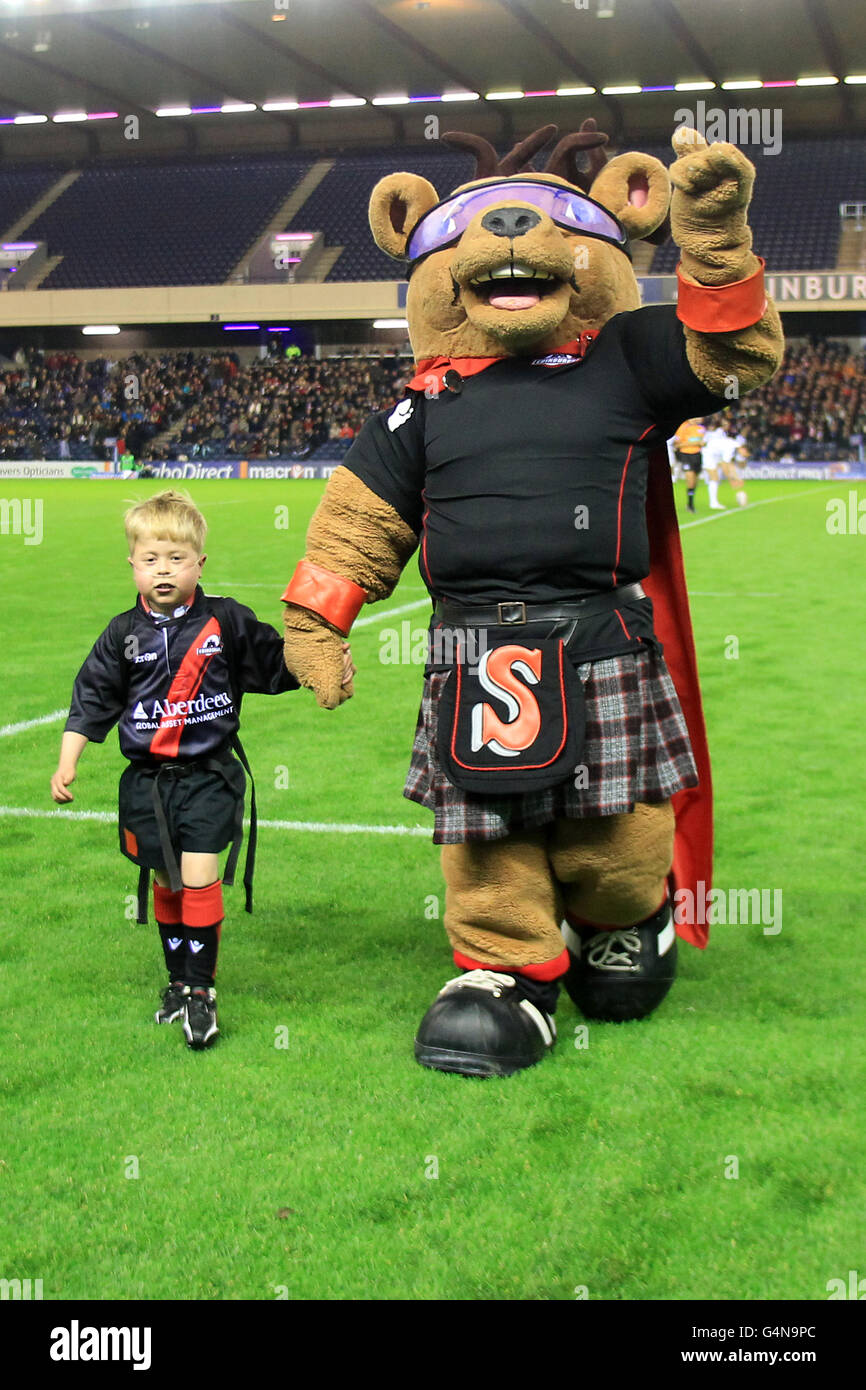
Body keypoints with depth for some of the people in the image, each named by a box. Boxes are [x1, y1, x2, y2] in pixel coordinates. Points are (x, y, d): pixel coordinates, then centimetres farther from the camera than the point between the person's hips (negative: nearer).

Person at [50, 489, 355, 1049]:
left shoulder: (228, 622, -3)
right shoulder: (123, 635, 2)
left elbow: (278, 664, 6)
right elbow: (92, 700, 5)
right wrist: (66, 766, -1)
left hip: (209, 776, -3)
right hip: (147, 779, 3)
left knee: (199, 877, -13)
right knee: (165, 883, 11)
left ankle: (201, 992, -1)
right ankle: (179, 981, 28)